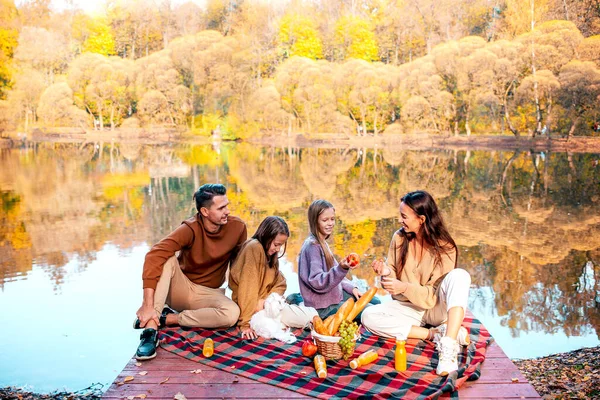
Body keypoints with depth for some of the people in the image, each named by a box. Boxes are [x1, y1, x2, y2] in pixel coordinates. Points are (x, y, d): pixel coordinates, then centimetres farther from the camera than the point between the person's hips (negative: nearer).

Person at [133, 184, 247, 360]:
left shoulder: (237, 227, -14)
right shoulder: (190, 229, -23)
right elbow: (154, 256, -36)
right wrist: (148, 304, -43)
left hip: (208, 294, 2)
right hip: (180, 287, -2)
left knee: (232, 313, -30)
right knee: (167, 260, -32)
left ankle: (166, 318, -17)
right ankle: (150, 330, -34)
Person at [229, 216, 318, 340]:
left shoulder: (270, 253, 9)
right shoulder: (254, 248, -19)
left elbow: (281, 283, 3)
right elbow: (247, 288, -23)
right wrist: (246, 323, -25)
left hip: (265, 304, 8)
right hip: (255, 308, -8)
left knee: (312, 313, 1)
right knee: (310, 316, -14)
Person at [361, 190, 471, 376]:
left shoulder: (445, 248, -16)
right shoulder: (399, 238, -6)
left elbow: (435, 294, -16)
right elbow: (393, 279, 4)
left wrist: (404, 287, -31)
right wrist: (386, 272, -20)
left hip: (437, 308, -3)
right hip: (409, 308, 4)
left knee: (459, 275, -32)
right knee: (368, 316, -23)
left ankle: (448, 347, -43)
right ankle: (436, 334, -21)